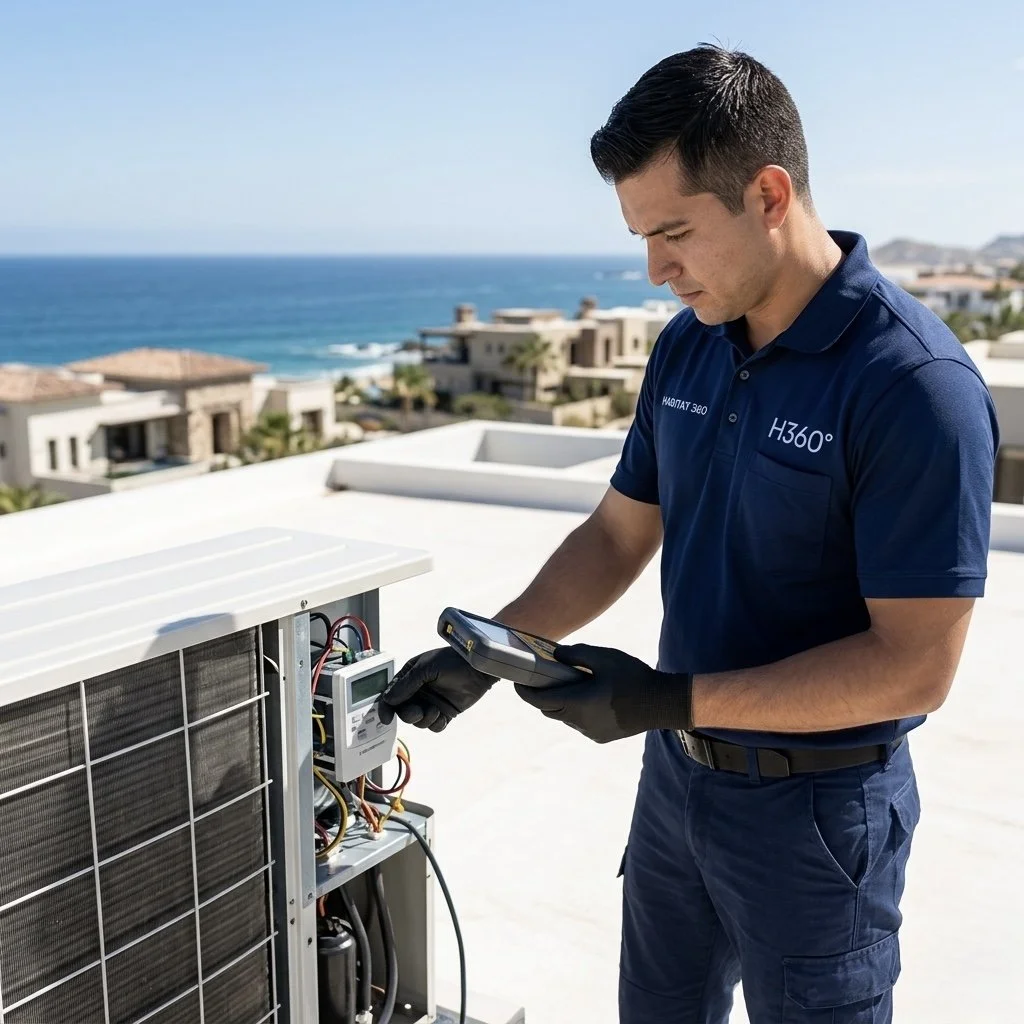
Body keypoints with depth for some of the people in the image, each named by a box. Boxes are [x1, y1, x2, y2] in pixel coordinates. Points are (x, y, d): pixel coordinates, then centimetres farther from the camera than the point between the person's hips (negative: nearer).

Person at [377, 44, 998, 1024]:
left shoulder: (915, 382, -23)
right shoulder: (686, 347, -1)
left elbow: (914, 666, -24)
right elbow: (618, 535, 8)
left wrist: (671, 700, -25)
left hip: (817, 808, -6)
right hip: (677, 775, 7)